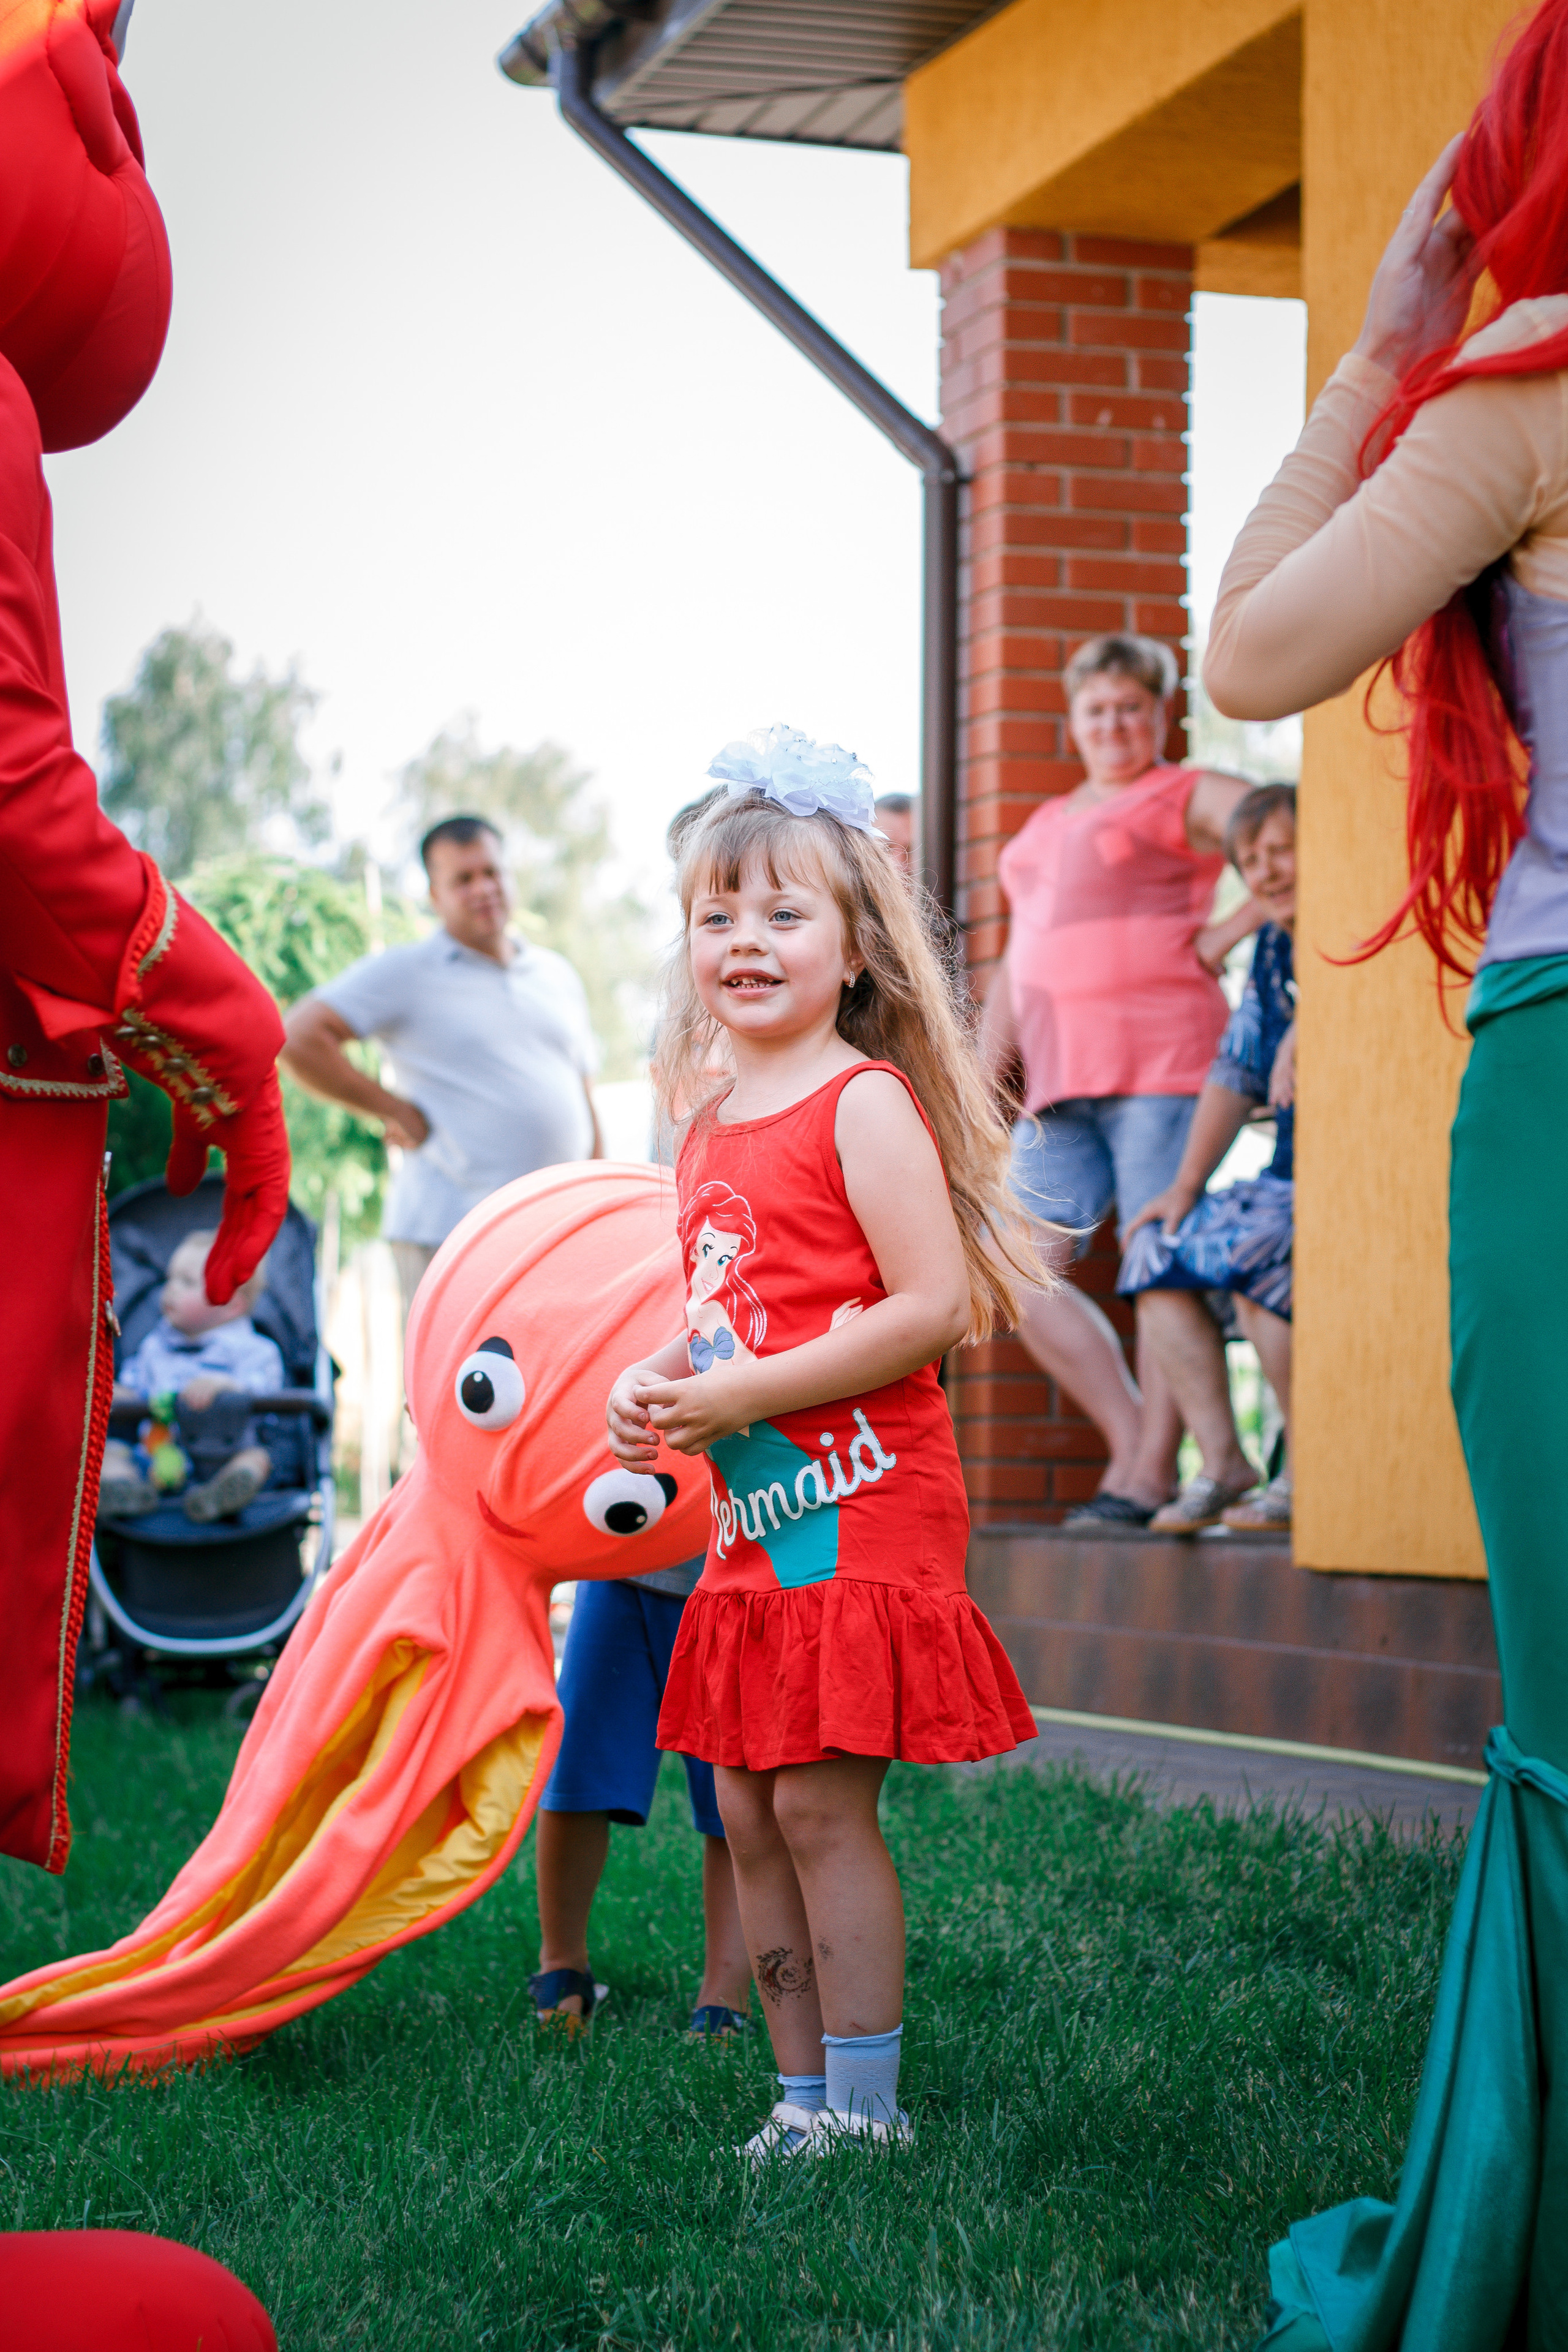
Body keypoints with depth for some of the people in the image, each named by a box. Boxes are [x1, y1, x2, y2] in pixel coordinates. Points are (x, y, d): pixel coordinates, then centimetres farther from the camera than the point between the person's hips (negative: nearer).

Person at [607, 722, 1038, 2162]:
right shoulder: (710, 1129, 15)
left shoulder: (865, 1105, -10)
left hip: (858, 1506, -8)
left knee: (821, 1803, -7)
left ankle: (865, 2107, 2)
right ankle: (803, 2094, 18)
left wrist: (745, 1394, -20)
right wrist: (660, 1388, 2)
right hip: (751, 1520, 8)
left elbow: (932, 1306, -19)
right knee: (750, 1815, 9)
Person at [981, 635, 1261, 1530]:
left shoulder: (1190, 796, 5)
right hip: (1062, 1076, 8)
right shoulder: (1047, 824, 26)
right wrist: (986, 1072, 19)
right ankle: (1129, 1439, 6)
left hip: (1159, 1053, -7)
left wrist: (1226, 936, -9)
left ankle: (1151, 1476, -6)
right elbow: (1019, 961, 28)